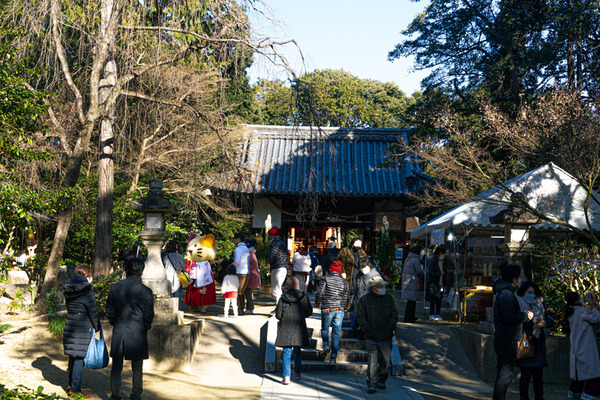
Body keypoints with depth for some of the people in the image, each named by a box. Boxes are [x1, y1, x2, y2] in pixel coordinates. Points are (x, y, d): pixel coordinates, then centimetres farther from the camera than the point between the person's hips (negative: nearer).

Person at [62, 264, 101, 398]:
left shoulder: (69, 289, 8)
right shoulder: (86, 290, -14)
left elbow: (70, 309, 13)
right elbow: (93, 312, -12)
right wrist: (97, 329, -4)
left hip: (70, 326, 8)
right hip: (82, 329, -8)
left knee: (73, 357, 18)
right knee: (79, 358, -1)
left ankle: (71, 385, 29)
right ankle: (75, 390, 5)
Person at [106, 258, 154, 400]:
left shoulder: (115, 288, -4)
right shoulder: (145, 291, -12)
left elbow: (109, 311, 3)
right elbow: (149, 315, -7)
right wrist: (145, 329, 11)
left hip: (118, 333, 2)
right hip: (137, 334, -2)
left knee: (116, 367, 15)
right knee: (137, 368, 11)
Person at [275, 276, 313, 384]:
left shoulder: (283, 298, -10)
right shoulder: (303, 297, -6)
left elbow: (278, 315, -5)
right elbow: (309, 312, 1)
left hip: (285, 330, -1)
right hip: (299, 329, 2)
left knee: (287, 352, 2)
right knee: (297, 351, 18)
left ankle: (286, 376, -7)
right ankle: (297, 373, 29)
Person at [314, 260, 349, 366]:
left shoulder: (326, 279, -4)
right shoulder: (345, 282, 6)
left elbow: (320, 293, -9)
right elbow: (345, 299, 8)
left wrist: (316, 303, 8)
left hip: (327, 309, -2)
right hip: (340, 310, 2)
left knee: (324, 329, 19)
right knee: (336, 334, 6)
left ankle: (326, 345, -6)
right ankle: (333, 358, 4)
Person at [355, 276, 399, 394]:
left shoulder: (389, 298, 6)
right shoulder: (364, 300, -2)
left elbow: (394, 314, 9)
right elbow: (360, 317, -1)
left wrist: (390, 328, -2)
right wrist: (368, 330, -9)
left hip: (386, 336, 3)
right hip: (371, 337, -3)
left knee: (386, 360, 9)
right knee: (373, 361, -6)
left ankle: (381, 381, 28)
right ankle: (372, 385, 3)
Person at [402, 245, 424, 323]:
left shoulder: (407, 259, 14)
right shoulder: (415, 260, -14)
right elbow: (420, 272, -10)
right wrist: (423, 273, 12)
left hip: (406, 282, 9)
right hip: (412, 283, -9)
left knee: (412, 300, 17)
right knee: (411, 301, -6)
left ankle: (412, 316, 25)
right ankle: (408, 318, -6)